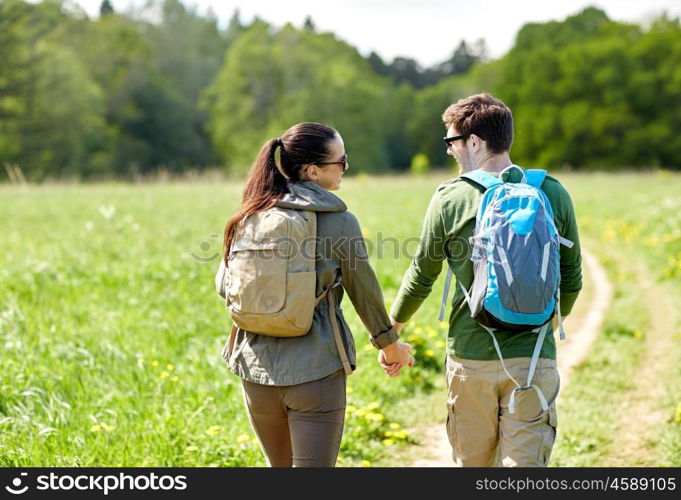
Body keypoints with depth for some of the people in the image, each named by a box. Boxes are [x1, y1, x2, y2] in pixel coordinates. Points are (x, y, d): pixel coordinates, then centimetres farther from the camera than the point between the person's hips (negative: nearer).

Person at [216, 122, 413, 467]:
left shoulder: (250, 218, 1)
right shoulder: (340, 222, -9)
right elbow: (364, 290, 2)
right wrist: (389, 342, 18)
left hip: (256, 368, 5)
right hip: (315, 369, -5)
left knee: (279, 465, 22)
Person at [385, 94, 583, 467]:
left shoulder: (450, 198, -5)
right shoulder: (552, 193, 1)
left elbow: (421, 276, 4)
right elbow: (571, 278, 9)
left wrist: (390, 332, 20)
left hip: (470, 356, -1)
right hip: (534, 357, 1)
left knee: (471, 463, 16)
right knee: (526, 463, 4)